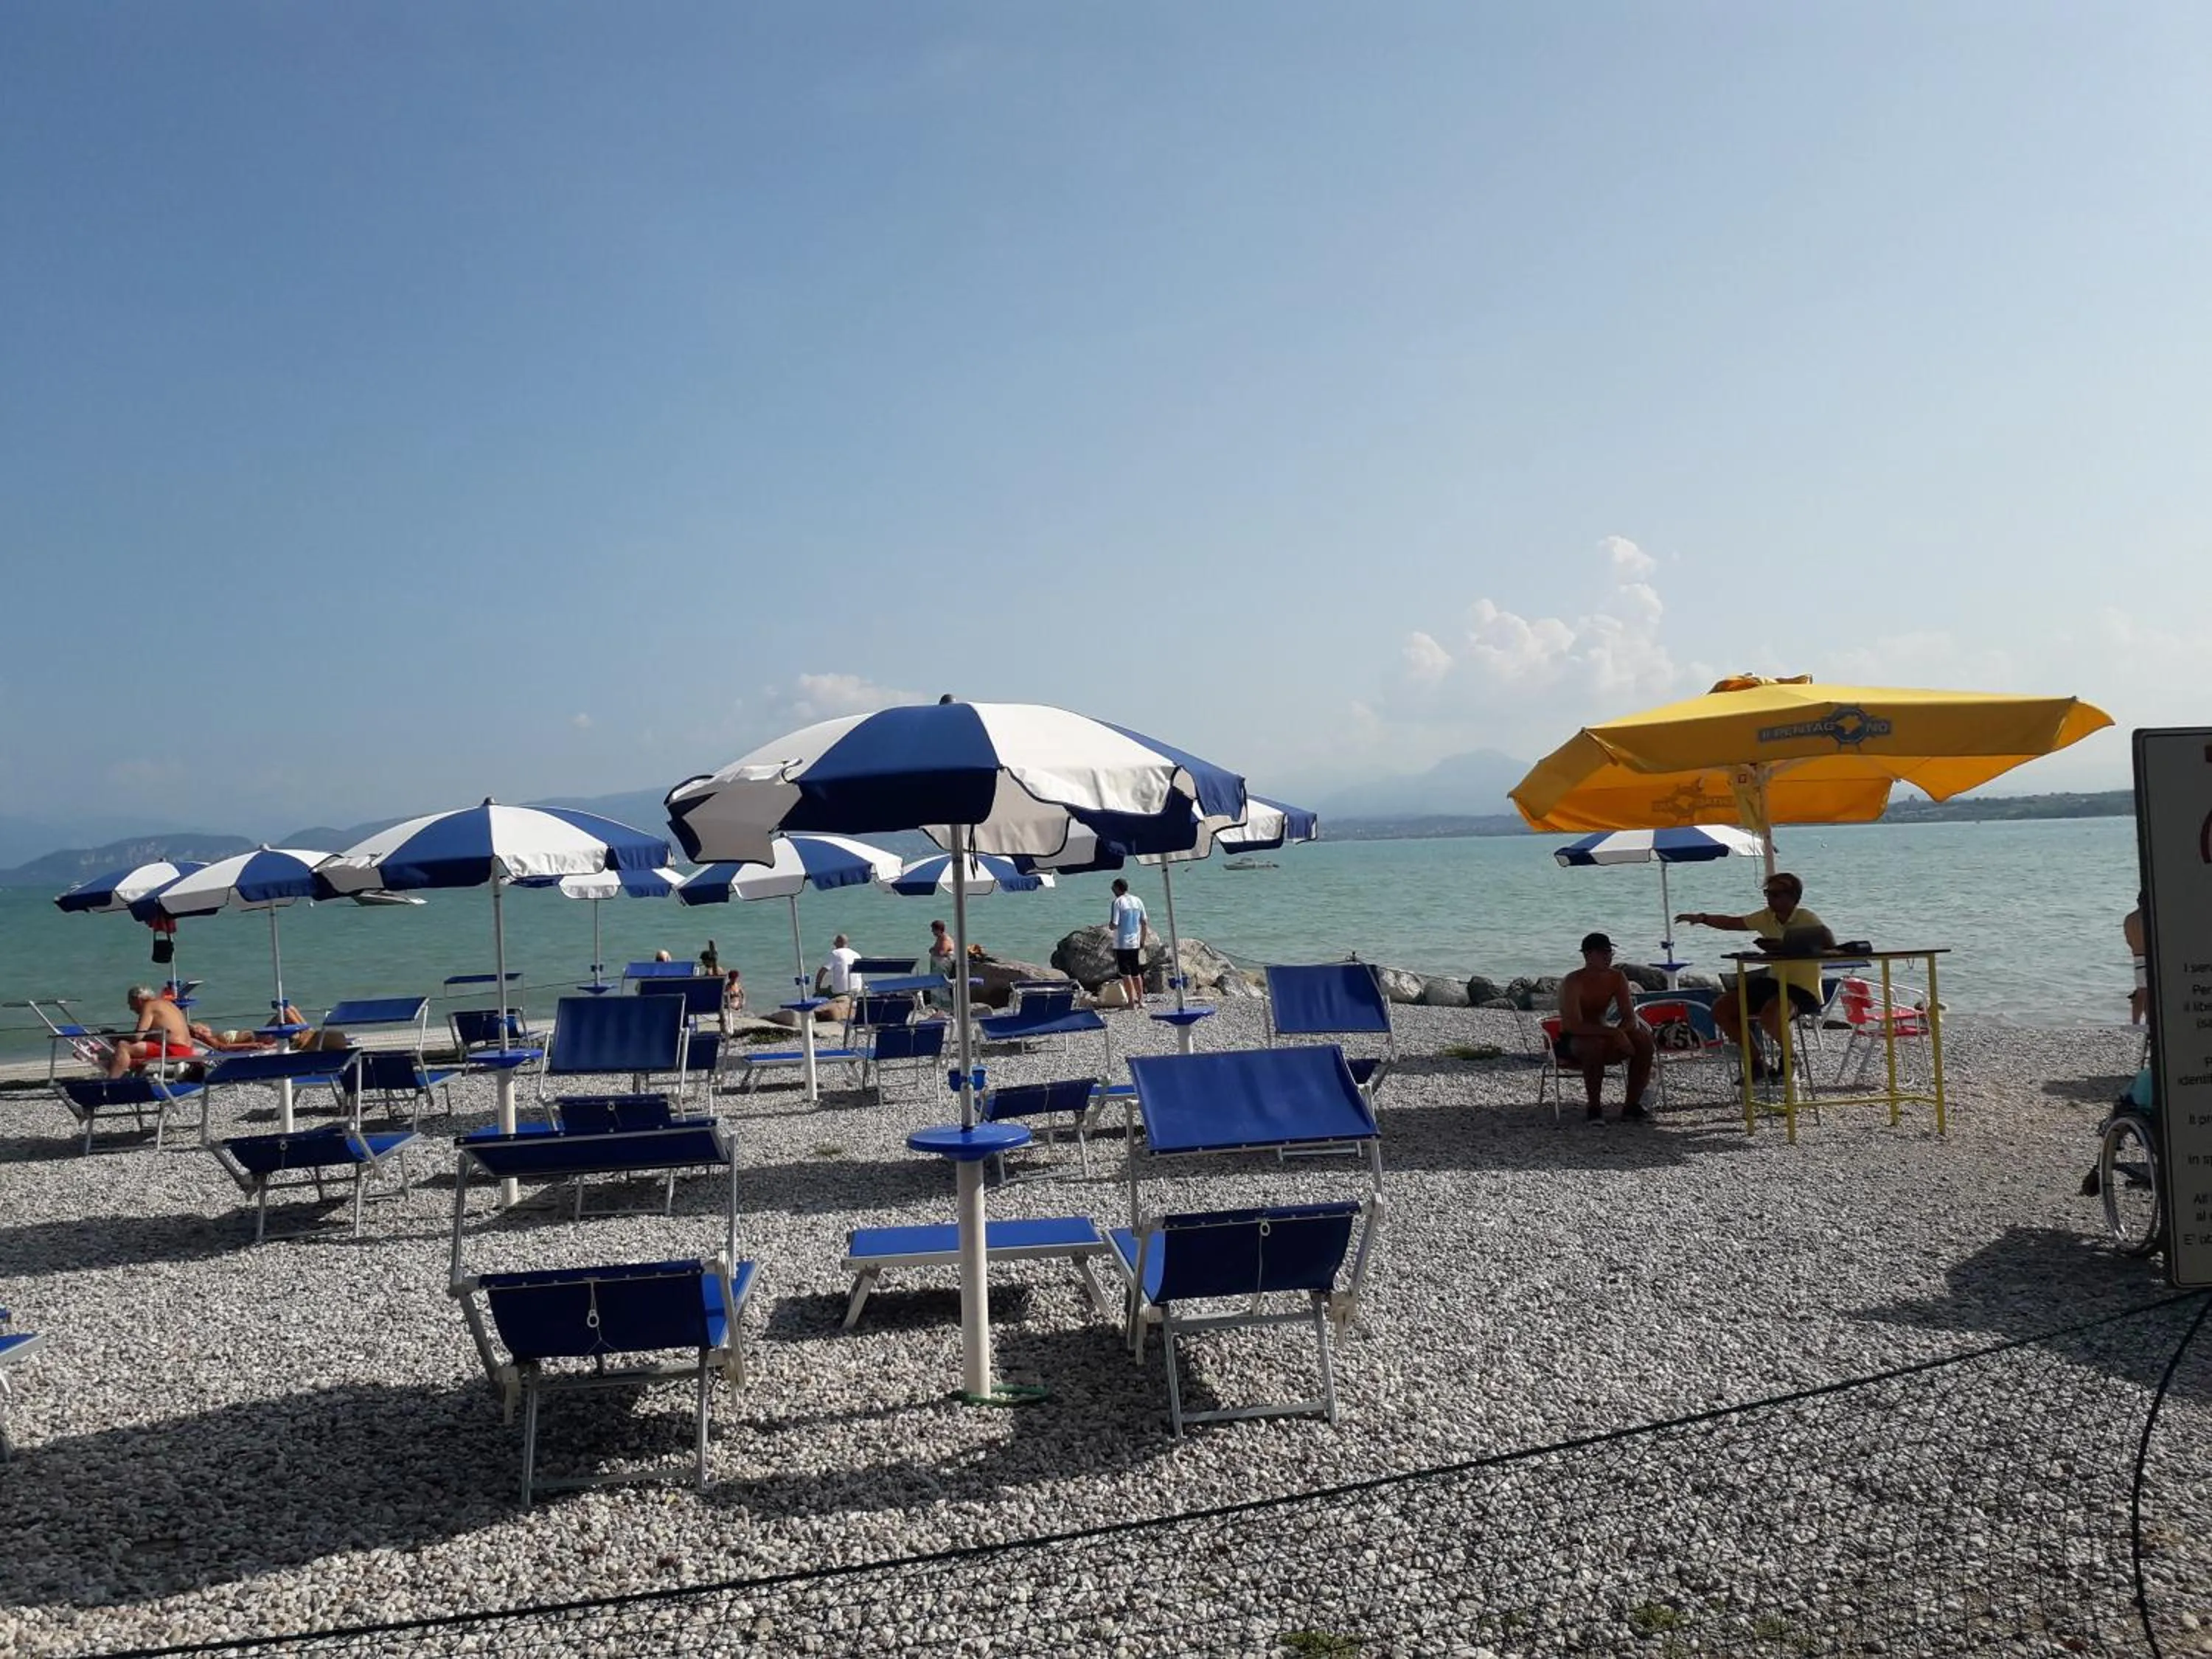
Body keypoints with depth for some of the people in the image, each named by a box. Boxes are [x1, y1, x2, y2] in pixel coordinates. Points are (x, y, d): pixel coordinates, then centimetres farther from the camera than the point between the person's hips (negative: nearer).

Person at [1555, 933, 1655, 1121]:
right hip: (1571, 1043, -6)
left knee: (1644, 1040, -17)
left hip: (1603, 1036, 6)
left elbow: (1631, 1018, -4)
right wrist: (1614, 1032, -39)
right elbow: (1574, 1026, -31)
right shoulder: (1573, 982, -21)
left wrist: (1620, 1033, -28)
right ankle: (1595, 1108, -25)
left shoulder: (1617, 978, -2)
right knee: (1596, 1043, -39)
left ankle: (1632, 1104, -8)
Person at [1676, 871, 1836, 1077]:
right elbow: (1732, 923, 15)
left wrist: (1788, 947, -33)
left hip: (1804, 989, -8)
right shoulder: (1767, 917, 6)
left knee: (1770, 1014, -37)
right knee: (1721, 1007, -3)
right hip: (1774, 981, 8)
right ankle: (1755, 1063, 8)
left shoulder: (1807, 919, -13)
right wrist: (1703, 918, -2)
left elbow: (1831, 946, -26)